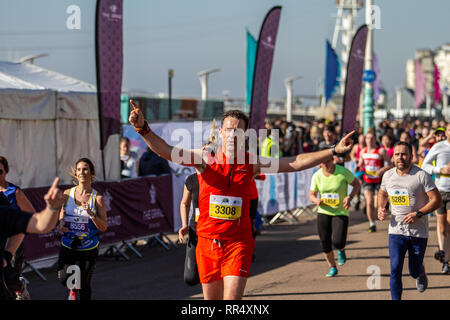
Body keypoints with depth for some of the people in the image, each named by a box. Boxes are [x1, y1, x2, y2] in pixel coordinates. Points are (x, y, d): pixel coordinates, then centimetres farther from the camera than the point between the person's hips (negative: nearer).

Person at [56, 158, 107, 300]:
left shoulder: (97, 198, -7)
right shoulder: (67, 193, 0)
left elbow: (103, 227, -8)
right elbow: (61, 215, 15)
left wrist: (90, 213, -24)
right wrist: (60, 224, -7)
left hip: (88, 248, -2)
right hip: (68, 246, 2)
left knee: (84, 286, 3)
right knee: (64, 279, -9)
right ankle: (73, 289, 27)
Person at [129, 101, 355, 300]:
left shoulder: (252, 164, 1)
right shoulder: (205, 160, -2)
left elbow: (295, 163, 2)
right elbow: (166, 152, -12)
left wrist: (334, 151, -2)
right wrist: (143, 129, -28)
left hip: (238, 243, -1)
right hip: (207, 241, 1)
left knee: (233, 301, -12)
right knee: (211, 301, 11)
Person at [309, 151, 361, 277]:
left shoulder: (343, 172, -12)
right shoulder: (317, 176, -3)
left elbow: (357, 185, -1)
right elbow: (311, 195, 7)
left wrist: (349, 197, -17)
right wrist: (316, 200, -17)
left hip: (341, 212, -3)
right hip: (323, 212, 3)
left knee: (338, 242, -16)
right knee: (325, 244, 2)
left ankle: (341, 251, 23)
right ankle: (332, 268, 26)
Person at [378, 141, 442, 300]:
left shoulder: (421, 175, -11)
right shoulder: (388, 175, 3)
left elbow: (437, 200, -10)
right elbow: (382, 193, 24)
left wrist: (418, 214, -21)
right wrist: (381, 208, 4)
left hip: (419, 232, -2)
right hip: (396, 231, 2)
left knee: (414, 272, 9)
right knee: (395, 270, -10)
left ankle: (421, 274, 45)